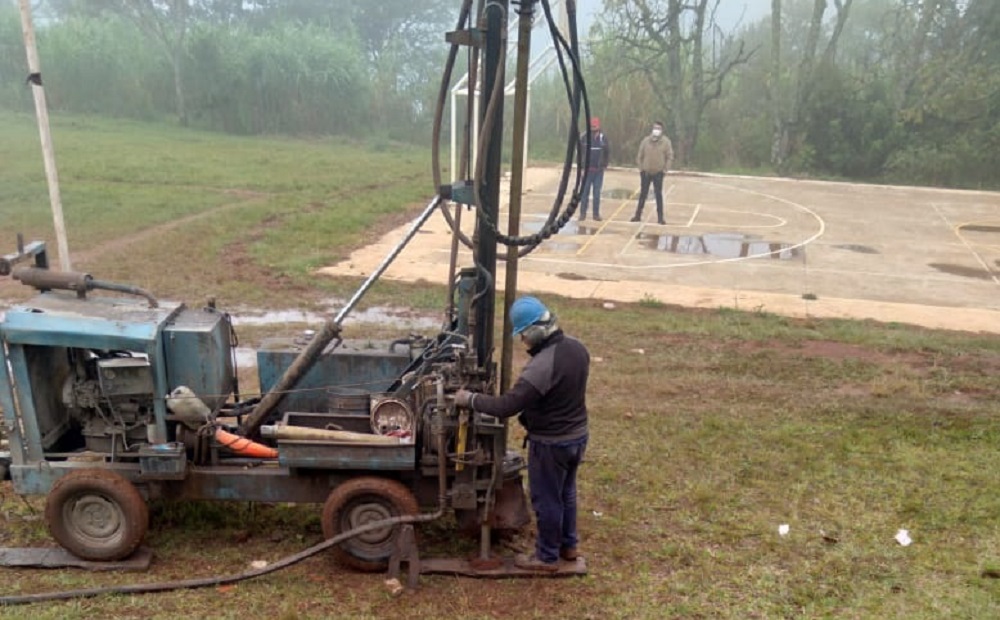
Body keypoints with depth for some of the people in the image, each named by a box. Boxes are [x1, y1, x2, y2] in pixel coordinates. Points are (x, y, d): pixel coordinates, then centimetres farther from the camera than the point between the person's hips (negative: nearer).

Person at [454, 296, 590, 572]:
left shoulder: (542, 365, -32)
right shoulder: (577, 348, -4)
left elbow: (508, 405, -29)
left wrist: (470, 399, -17)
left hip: (551, 443, -8)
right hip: (577, 435, 8)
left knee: (546, 499, 11)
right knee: (566, 491, 25)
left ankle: (547, 556, 28)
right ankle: (568, 544, 42)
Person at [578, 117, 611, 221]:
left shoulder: (603, 138, 1)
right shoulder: (584, 137, -3)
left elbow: (608, 152, 8)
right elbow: (579, 151, 1)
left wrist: (604, 165, 2)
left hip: (599, 170, 1)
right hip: (587, 169, -1)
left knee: (597, 193, 5)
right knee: (584, 192, 0)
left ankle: (596, 213, 11)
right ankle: (583, 213, 6)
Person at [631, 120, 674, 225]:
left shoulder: (666, 142, -4)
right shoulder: (646, 140, 0)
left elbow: (670, 157, -1)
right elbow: (640, 156, 5)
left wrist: (665, 169, -7)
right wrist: (641, 168, 1)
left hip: (658, 173, -2)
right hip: (646, 172, 2)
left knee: (658, 194, -1)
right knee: (643, 194, 8)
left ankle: (660, 217, 4)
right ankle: (638, 215, 16)